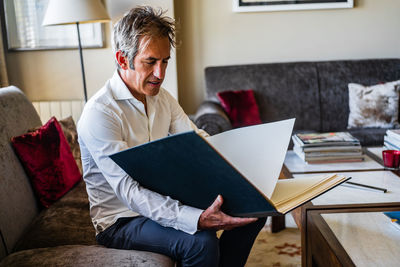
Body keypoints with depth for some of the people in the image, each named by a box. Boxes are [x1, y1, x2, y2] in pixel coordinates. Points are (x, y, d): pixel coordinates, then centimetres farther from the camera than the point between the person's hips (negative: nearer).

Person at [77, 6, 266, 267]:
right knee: (201, 242, -32)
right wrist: (198, 220, -43)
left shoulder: (161, 97, 4)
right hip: (120, 220, -7)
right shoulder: (99, 113, -23)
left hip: (164, 200, 8)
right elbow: (129, 192, -30)